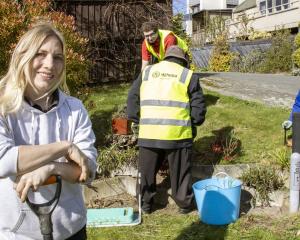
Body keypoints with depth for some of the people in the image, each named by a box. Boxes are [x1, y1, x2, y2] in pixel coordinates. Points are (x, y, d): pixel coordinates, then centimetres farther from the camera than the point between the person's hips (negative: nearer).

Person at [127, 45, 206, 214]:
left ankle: (146, 203, 26)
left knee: (147, 170, 17)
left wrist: (137, 120, 21)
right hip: (177, 132, -2)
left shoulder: (147, 72, 16)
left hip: (149, 132, 2)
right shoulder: (189, 76, 8)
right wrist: (194, 123, 20)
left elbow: (133, 98, 15)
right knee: (180, 171, 13)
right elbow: (199, 106, 5)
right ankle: (184, 203, 24)